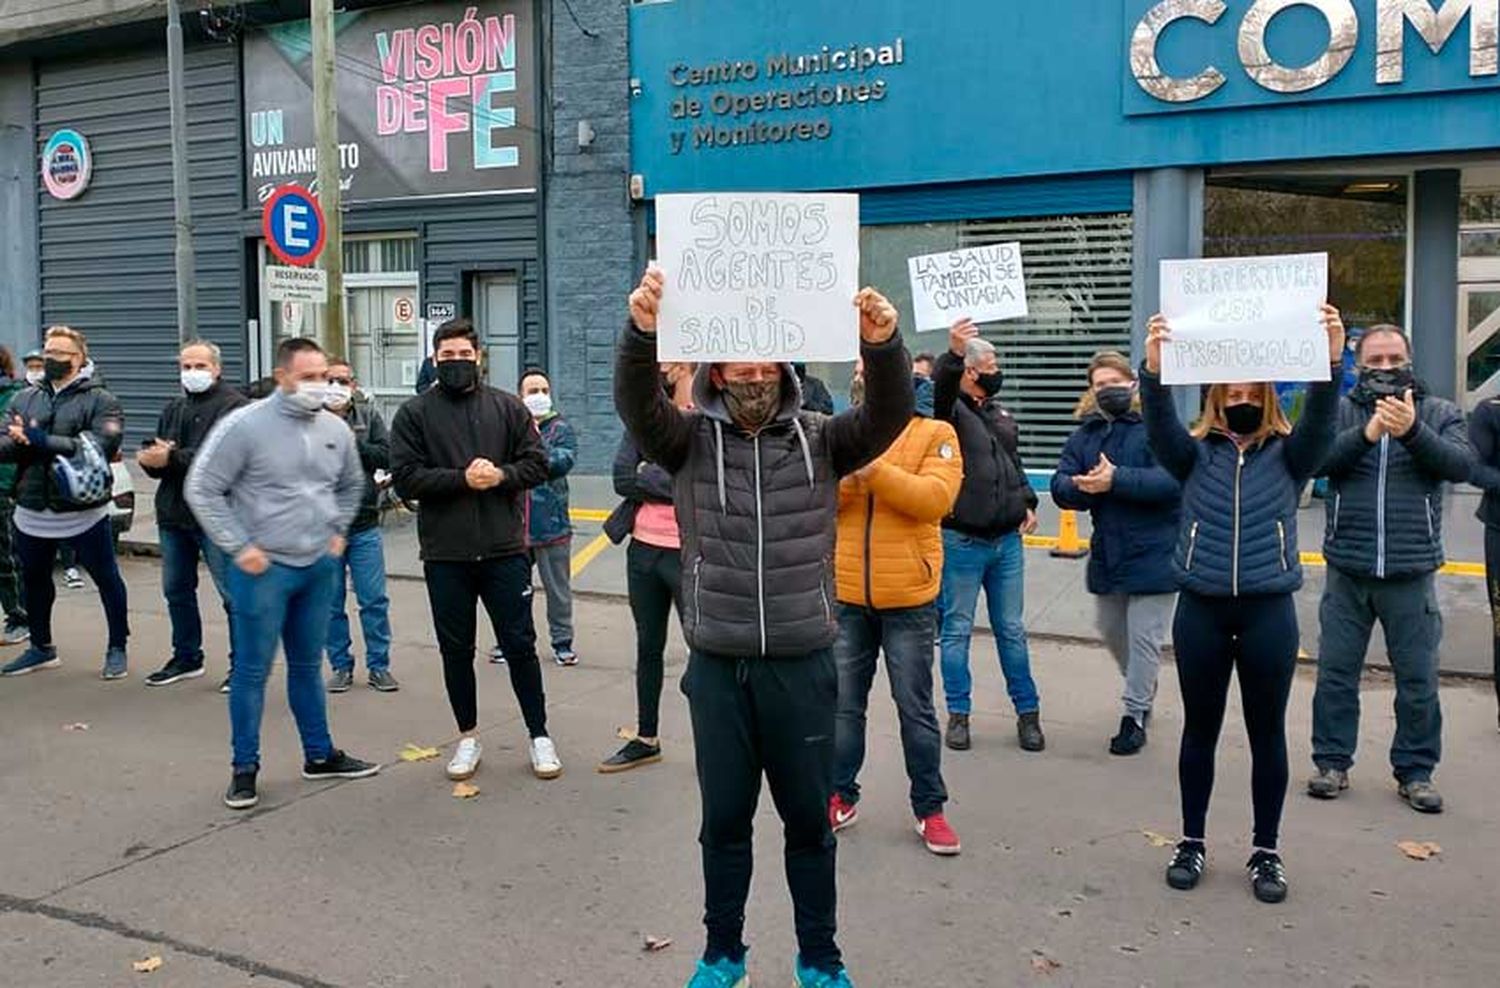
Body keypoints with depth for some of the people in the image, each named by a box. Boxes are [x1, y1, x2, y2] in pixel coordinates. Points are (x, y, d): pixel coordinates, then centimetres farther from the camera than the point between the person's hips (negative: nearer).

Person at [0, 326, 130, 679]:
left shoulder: (101, 401, -5)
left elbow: (99, 447, -20)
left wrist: (42, 441, -24)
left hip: (82, 513, -5)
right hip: (32, 513, 5)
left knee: (107, 579, 5)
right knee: (34, 580, 18)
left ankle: (117, 649, 19)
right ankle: (41, 647, 35)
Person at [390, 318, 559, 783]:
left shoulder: (508, 407, 6)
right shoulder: (415, 413, 2)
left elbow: (536, 463, 4)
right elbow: (406, 478, -7)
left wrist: (501, 475, -15)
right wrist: (463, 479, -17)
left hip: (504, 550, 0)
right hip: (445, 554, 0)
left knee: (520, 645, 6)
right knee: (456, 650, 11)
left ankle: (539, 736, 18)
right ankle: (468, 736, 27)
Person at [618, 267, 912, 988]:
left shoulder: (819, 439, 1)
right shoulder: (690, 439, 0)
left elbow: (889, 416, -15)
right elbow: (636, 404, -17)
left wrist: (882, 346, -36)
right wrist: (641, 332, -38)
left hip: (803, 664, 0)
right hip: (717, 667, 0)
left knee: (809, 818, 12)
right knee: (724, 819, 14)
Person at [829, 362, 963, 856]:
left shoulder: (935, 434, -2)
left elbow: (936, 498, -17)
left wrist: (874, 469, -25)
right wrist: (843, 473, -21)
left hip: (907, 598, -3)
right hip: (844, 595, 3)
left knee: (915, 707, 6)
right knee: (843, 704, 12)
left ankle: (930, 808, 18)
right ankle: (840, 797, 26)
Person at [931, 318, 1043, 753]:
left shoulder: (1002, 414, 14)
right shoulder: (951, 410, -7)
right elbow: (939, 389, -31)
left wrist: (1028, 503, 9)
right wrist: (953, 354, -50)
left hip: (1007, 541, 6)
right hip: (961, 541, -6)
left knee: (1012, 630, 12)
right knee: (957, 630, 5)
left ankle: (1028, 712, 21)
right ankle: (958, 714, 17)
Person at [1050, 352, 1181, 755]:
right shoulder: (1086, 432, 6)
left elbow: (1171, 479, -25)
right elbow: (1060, 486, -1)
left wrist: (1116, 480, -32)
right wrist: (1080, 486, -23)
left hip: (1152, 553, -6)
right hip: (1107, 553, 6)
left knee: (1144, 638, 0)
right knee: (1111, 632, 21)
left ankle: (1135, 715, 16)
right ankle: (1144, 687, 46)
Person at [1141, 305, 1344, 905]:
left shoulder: (1288, 453, 5)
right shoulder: (1196, 452, 4)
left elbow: (1321, 420, -14)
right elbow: (1160, 424, -14)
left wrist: (1331, 361, -32)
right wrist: (1154, 369, -34)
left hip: (1268, 611, 0)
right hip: (1201, 609, 0)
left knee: (1268, 734, 9)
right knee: (1200, 728, 11)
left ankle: (1266, 852, 23)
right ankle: (1192, 842, 25)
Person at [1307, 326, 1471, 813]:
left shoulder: (1439, 413, 6)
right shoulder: (1340, 411, 5)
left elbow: (1460, 465, -10)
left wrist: (1412, 431, -25)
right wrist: (1367, 433, -27)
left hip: (1412, 573, 0)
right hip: (1348, 572, 0)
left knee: (1419, 679, 7)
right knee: (1335, 672, 6)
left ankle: (1415, 771, 20)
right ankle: (1332, 763, 19)